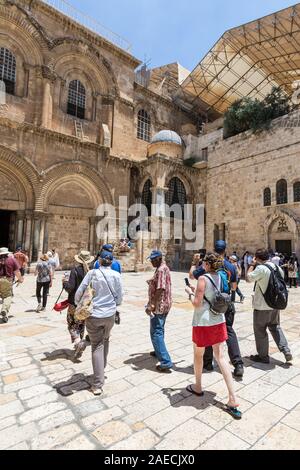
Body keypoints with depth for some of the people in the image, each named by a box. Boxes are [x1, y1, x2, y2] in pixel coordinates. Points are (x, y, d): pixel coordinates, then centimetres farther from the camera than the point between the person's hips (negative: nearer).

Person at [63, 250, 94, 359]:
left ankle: (78, 342, -14)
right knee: (81, 325, 18)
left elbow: (70, 287, -16)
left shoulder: (75, 270, -13)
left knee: (72, 324, 10)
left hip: (75, 303, -4)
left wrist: (64, 282, 3)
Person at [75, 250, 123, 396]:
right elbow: (119, 298, 0)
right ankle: (102, 368, 42)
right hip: (110, 314, 2)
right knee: (105, 340, 26)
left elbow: (79, 293, -4)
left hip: (93, 315, -1)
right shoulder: (116, 275, -5)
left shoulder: (92, 273, -8)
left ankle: (98, 385, 8)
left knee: (97, 345, 8)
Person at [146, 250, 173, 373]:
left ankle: (166, 362, -5)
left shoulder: (161, 270, -19)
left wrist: (152, 305, -29)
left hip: (159, 305, -11)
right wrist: (151, 282, 13)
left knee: (156, 333, -6)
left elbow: (160, 289, -27)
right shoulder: (161, 268, 13)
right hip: (163, 305, 11)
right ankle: (159, 351, 42)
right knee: (159, 329, 25)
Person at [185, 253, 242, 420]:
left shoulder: (203, 278, -19)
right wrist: (196, 290, 13)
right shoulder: (220, 277, 2)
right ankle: (233, 400, 9)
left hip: (203, 322, -6)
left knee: (198, 355, 16)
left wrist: (190, 293, -2)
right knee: (221, 357, 10)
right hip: (219, 320, 6)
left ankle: (198, 387, 37)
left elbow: (197, 303, -19)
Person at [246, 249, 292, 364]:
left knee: (260, 330, 8)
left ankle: (263, 356, 19)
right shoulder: (278, 268, 4)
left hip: (262, 306, -7)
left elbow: (248, 278, -13)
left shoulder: (261, 268, -21)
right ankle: (286, 351, 17)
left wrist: (252, 265, -6)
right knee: (275, 327, 24)